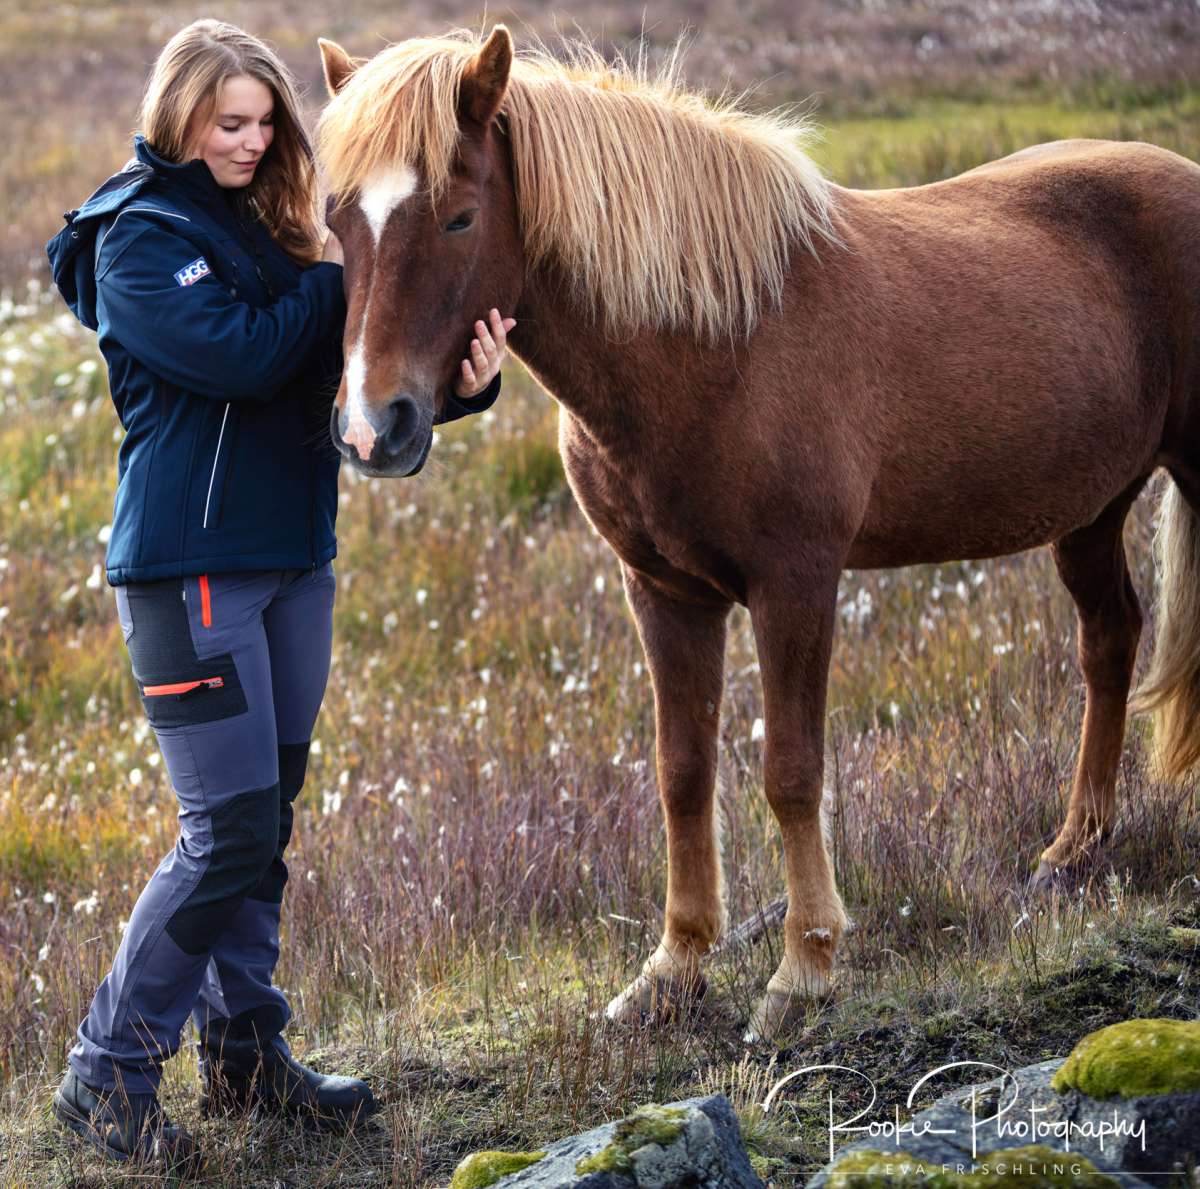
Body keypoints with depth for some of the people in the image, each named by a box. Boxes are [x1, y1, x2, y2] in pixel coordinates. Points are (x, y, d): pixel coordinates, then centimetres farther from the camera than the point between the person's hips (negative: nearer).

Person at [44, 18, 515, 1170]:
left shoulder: (262, 230, 14)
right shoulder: (139, 236, -9)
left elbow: (344, 366, 6)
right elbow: (238, 353, -23)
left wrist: (459, 380, -13)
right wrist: (337, 278, -11)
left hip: (292, 558, 8)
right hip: (190, 566, -8)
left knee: (266, 819, 13)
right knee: (228, 833, -10)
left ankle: (244, 1051, 24)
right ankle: (106, 1075, 0)